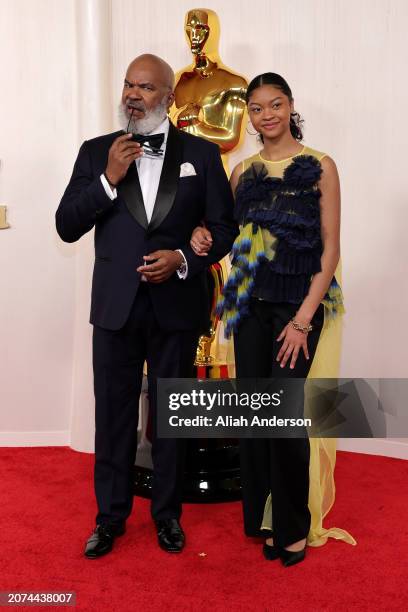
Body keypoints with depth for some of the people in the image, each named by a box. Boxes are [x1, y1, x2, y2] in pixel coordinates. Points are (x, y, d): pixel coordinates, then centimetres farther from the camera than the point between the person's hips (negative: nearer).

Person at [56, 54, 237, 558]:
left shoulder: (201, 154, 2)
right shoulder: (96, 152, 3)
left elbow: (224, 228, 2)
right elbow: (67, 227, -2)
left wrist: (184, 259, -16)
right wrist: (108, 179, -14)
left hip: (176, 307, 0)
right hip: (115, 307, 1)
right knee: (113, 414, 11)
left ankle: (167, 513, 32)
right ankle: (110, 516, 30)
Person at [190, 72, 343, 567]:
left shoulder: (320, 167, -2)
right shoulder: (243, 171, 10)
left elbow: (330, 248, -6)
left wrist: (303, 320, -14)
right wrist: (204, 237, -5)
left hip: (299, 304, -4)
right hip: (250, 303, 4)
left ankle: (292, 526, 14)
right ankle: (262, 516, 24)